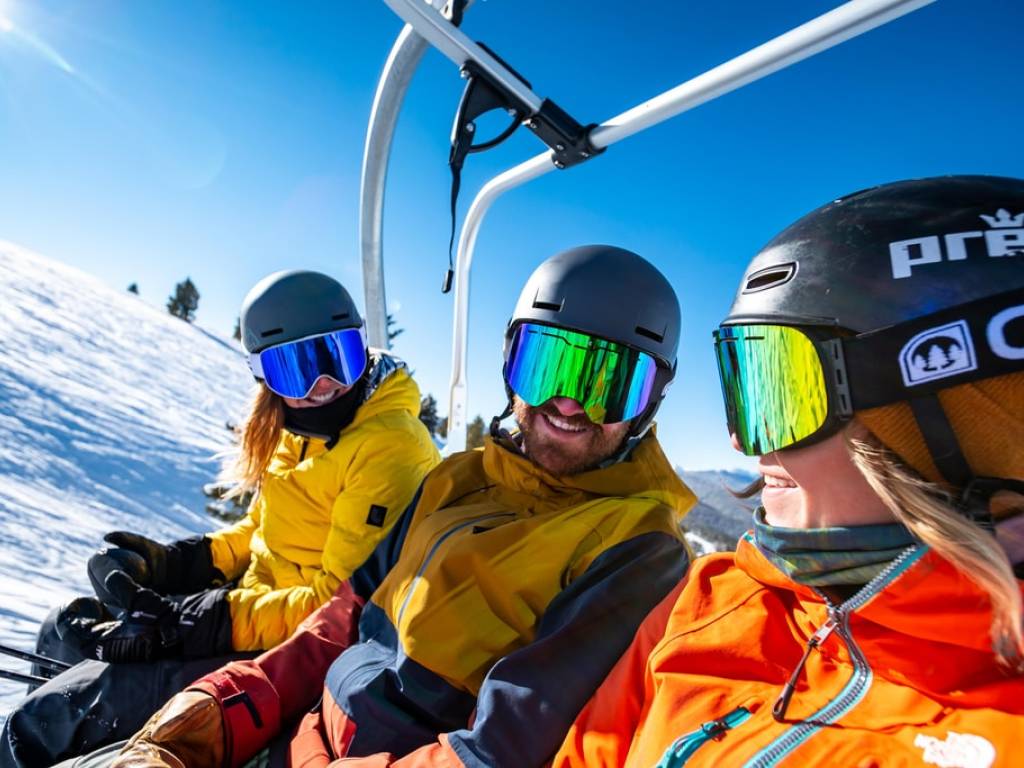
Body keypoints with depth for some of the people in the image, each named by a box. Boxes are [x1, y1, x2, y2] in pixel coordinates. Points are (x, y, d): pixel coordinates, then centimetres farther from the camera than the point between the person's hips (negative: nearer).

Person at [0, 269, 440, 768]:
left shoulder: (390, 449, -23)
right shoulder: (295, 433, 5)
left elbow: (345, 600, -25)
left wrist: (191, 624, -25)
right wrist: (175, 562, 1)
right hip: (252, 604, 8)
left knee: (46, 725, -12)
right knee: (67, 632, 15)